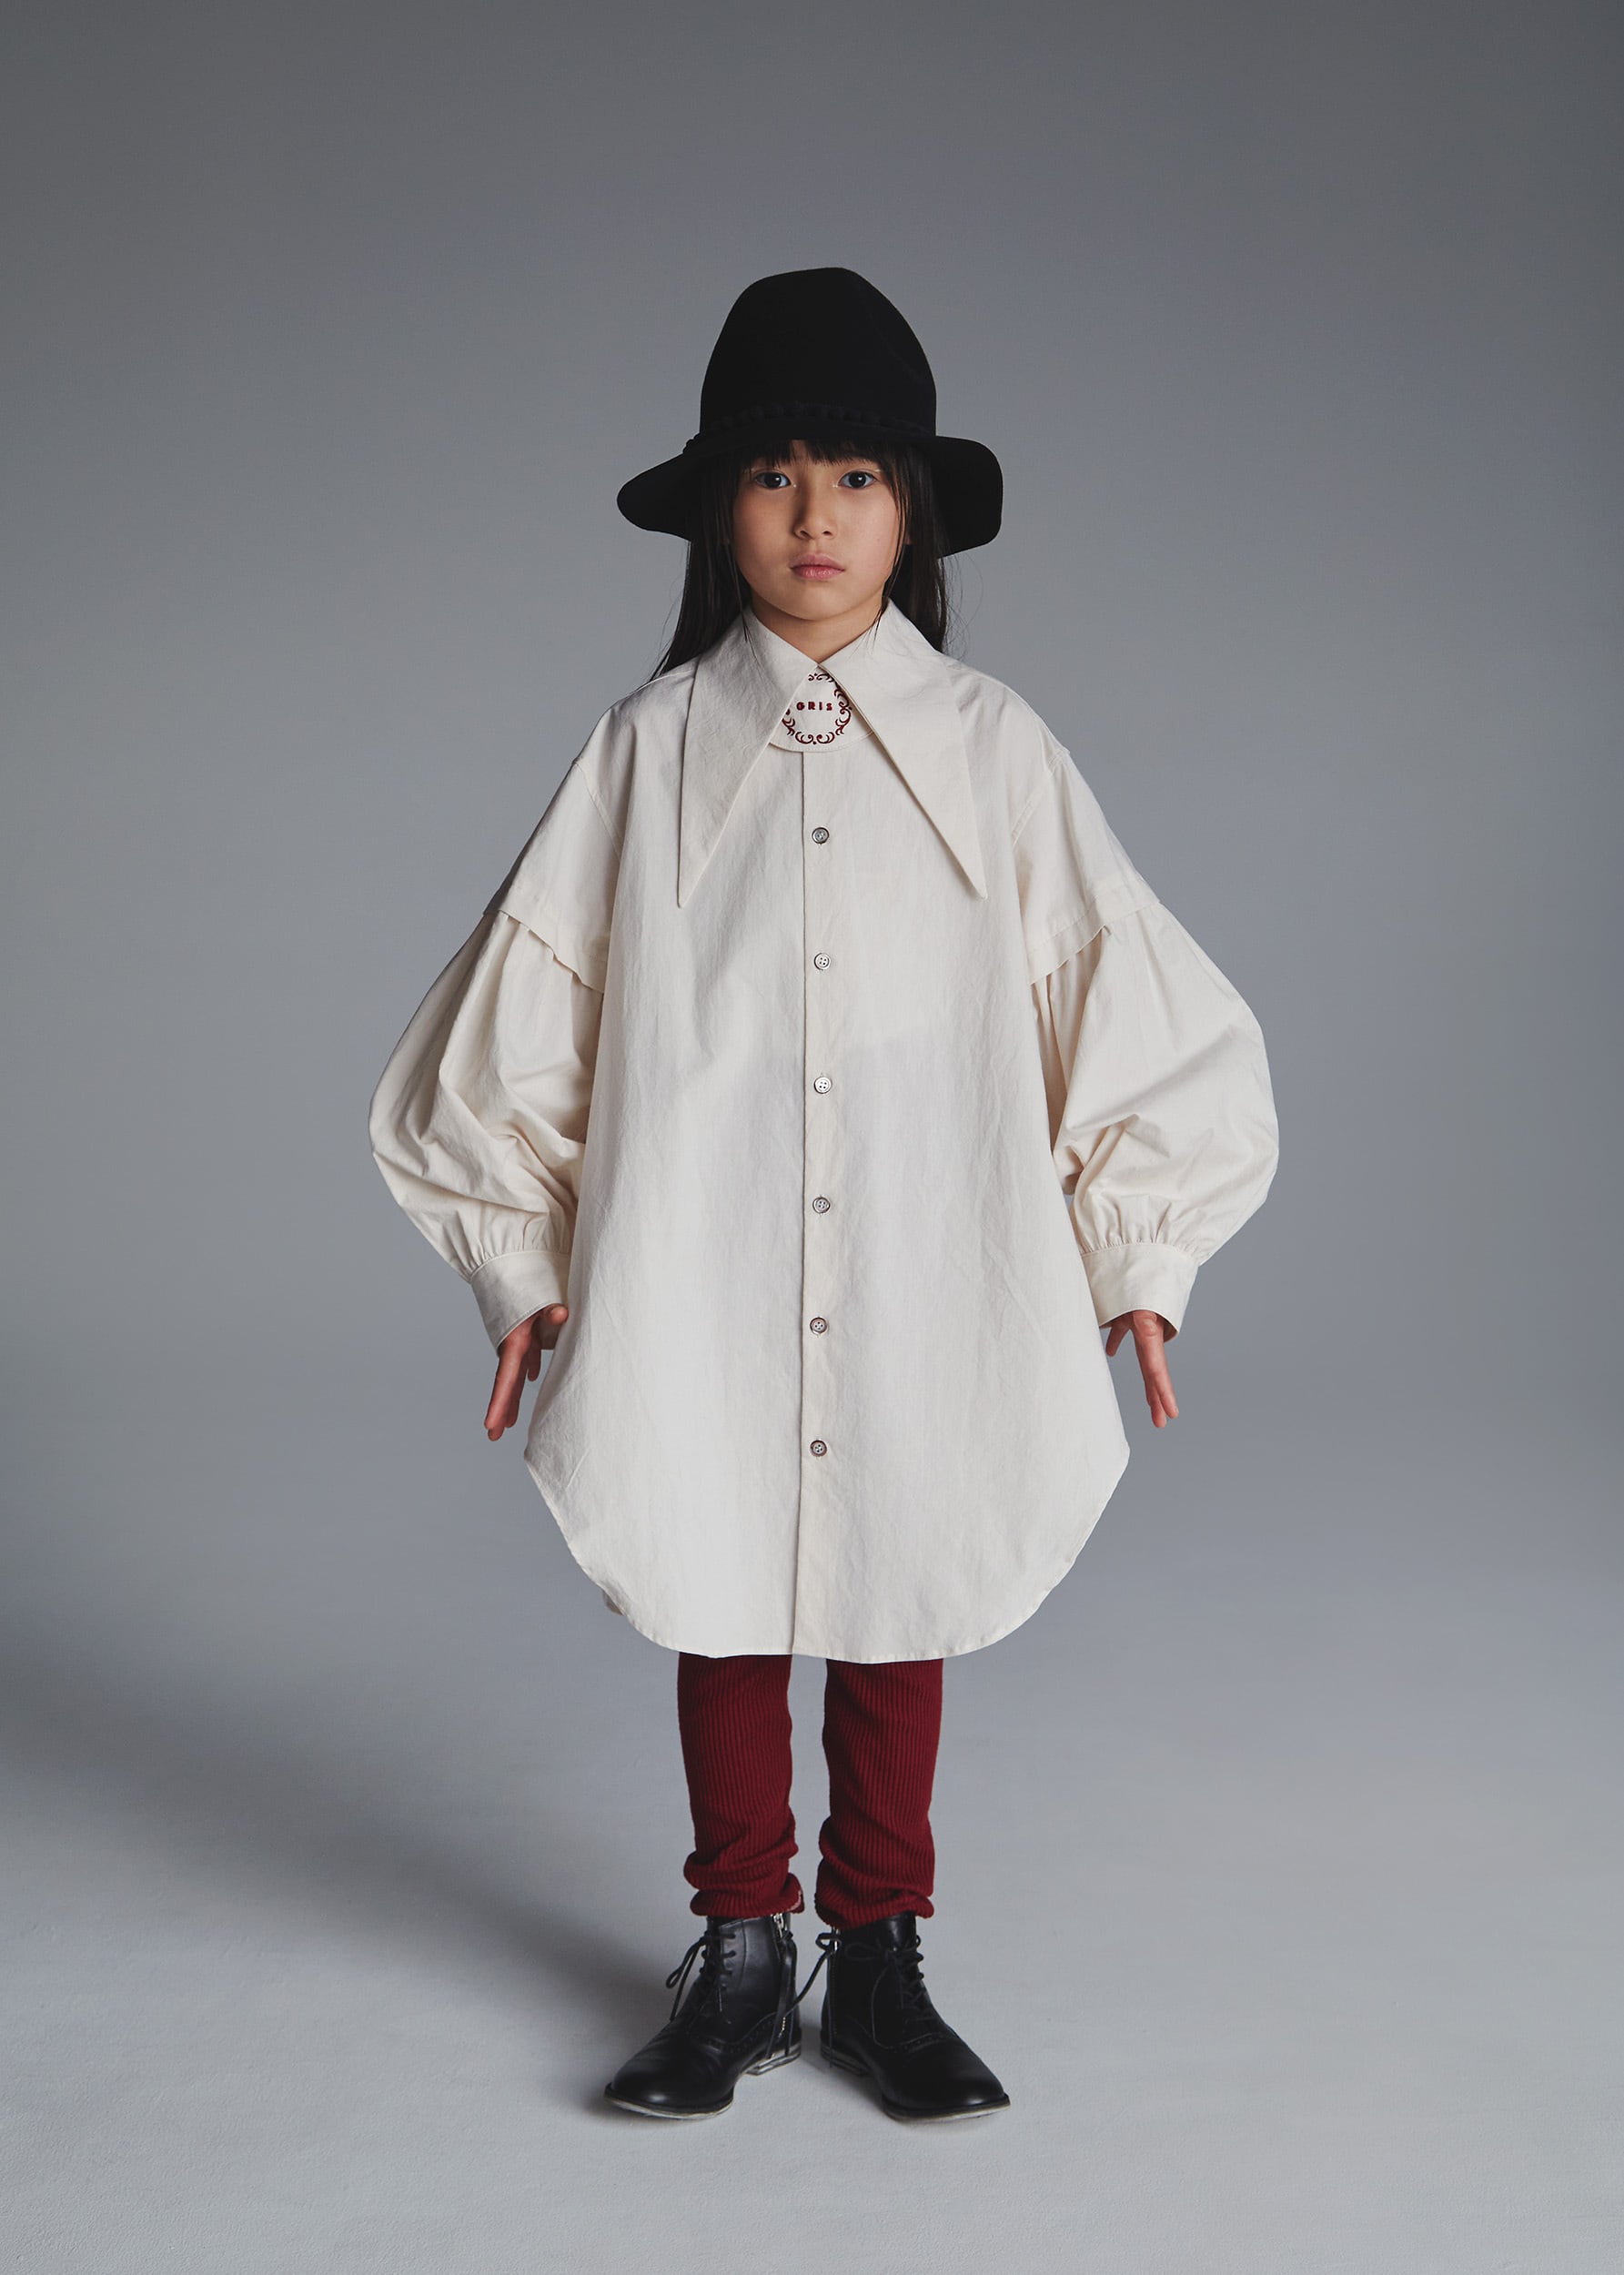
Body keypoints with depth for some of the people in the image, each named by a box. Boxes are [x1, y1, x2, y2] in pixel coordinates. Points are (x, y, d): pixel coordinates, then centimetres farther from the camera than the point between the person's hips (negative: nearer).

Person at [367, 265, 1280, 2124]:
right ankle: (740, 1959, 26)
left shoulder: (987, 747, 2)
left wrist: (1133, 1258, 3)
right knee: (719, 1609, 10)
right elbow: (519, 1021, 7)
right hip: (700, 1284, 0)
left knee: (895, 1605, 10)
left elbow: (1131, 1006, 6)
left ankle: (879, 1960, 27)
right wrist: (524, 1264, 6)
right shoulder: (652, 746, 2)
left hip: (922, 1274, 0)